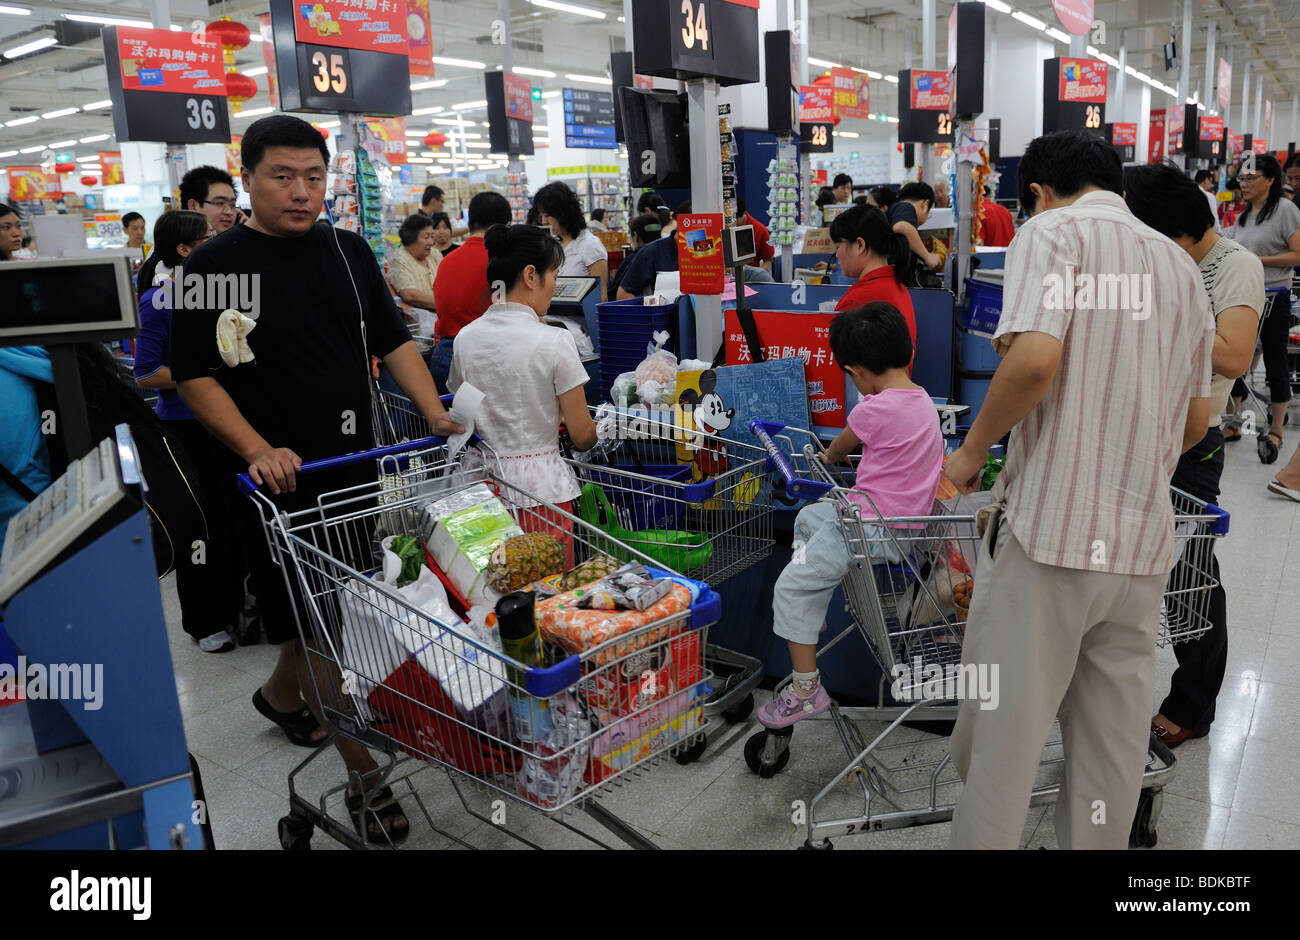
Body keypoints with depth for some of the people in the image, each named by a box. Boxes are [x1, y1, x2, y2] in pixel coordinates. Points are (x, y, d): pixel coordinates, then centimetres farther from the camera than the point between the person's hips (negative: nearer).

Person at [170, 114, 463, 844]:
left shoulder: (348, 251, 8)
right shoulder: (216, 265, -5)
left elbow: (393, 341, 11)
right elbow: (196, 375, -7)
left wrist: (437, 414, -3)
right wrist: (258, 450, -19)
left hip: (355, 463, 6)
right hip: (276, 476, -5)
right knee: (314, 625, -1)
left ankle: (282, 693, 46)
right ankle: (364, 775, 8)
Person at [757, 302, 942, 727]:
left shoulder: (872, 410, -20)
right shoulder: (923, 401, 5)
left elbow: (841, 448, 2)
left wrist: (827, 456, 25)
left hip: (877, 528, -10)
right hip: (907, 517, 10)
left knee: (792, 585, -7)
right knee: (808, 518, 27)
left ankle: (806, 690, -2)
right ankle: (808, 612, 35)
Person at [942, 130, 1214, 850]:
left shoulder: (1052, 231, -3)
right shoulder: (1183, 265, 17)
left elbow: (1034, 359, -22)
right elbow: (1196, 421, 21)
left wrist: (972, 451, -8)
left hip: (1048, 527, -7)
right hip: (1143, 543, 7)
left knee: (1003, 729, 5)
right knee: (1114, 737, 16)